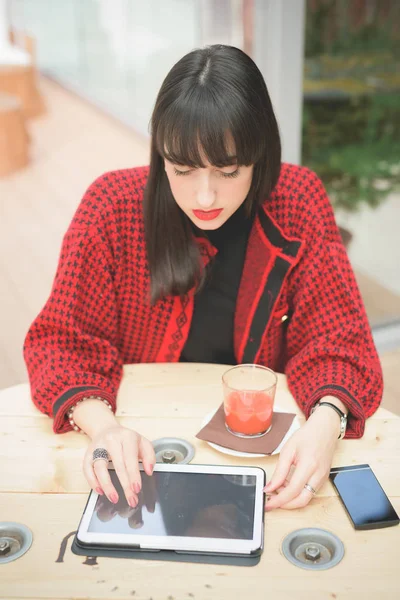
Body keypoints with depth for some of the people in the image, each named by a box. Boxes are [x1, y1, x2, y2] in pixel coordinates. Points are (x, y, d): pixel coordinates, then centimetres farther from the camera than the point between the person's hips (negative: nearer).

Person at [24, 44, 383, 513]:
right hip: (142, 436, -2)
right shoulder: (113, 203, -14)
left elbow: (335, 338, -9)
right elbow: (64, 337, -10)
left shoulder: (300, 202, -11)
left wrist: (325, 422, -30)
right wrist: (101, 425, -30)